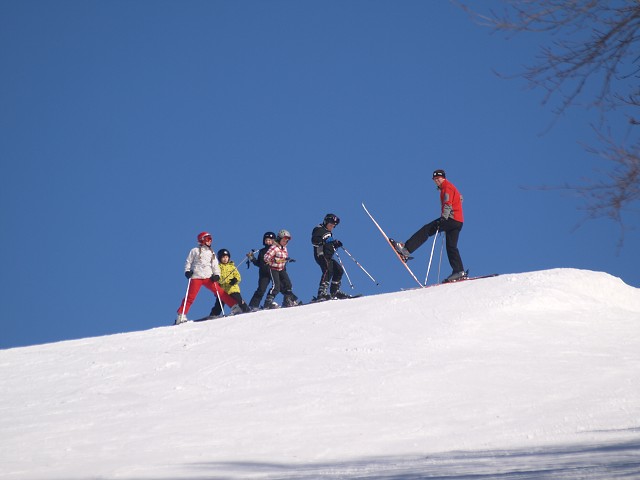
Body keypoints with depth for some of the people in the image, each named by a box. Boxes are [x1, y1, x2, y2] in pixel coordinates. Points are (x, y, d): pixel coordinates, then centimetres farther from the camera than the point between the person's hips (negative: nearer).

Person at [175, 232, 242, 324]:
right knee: (190, 297, -9)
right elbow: (188, 262, 10)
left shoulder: (211, 253, 21)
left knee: (220, 292, -6)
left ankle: (235, 306, -6)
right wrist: (187, 271, -7)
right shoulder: (195, 251, 9)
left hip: (208, 277, 3)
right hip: (196, 277, -3)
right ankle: (181, 315, -10)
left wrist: (217, 275, 0)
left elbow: (215, 265, 17)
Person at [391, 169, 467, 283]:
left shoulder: (447, 187, -4)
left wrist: (443, 218, -27)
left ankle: (406, 249, -20)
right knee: (451, 247, 8)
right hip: (458, 222, 10)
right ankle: (459, 271, -1)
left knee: (426, 230, -13)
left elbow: (448, 204, -17)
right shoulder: (452, 188, 27)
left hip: (451, 218, -10)